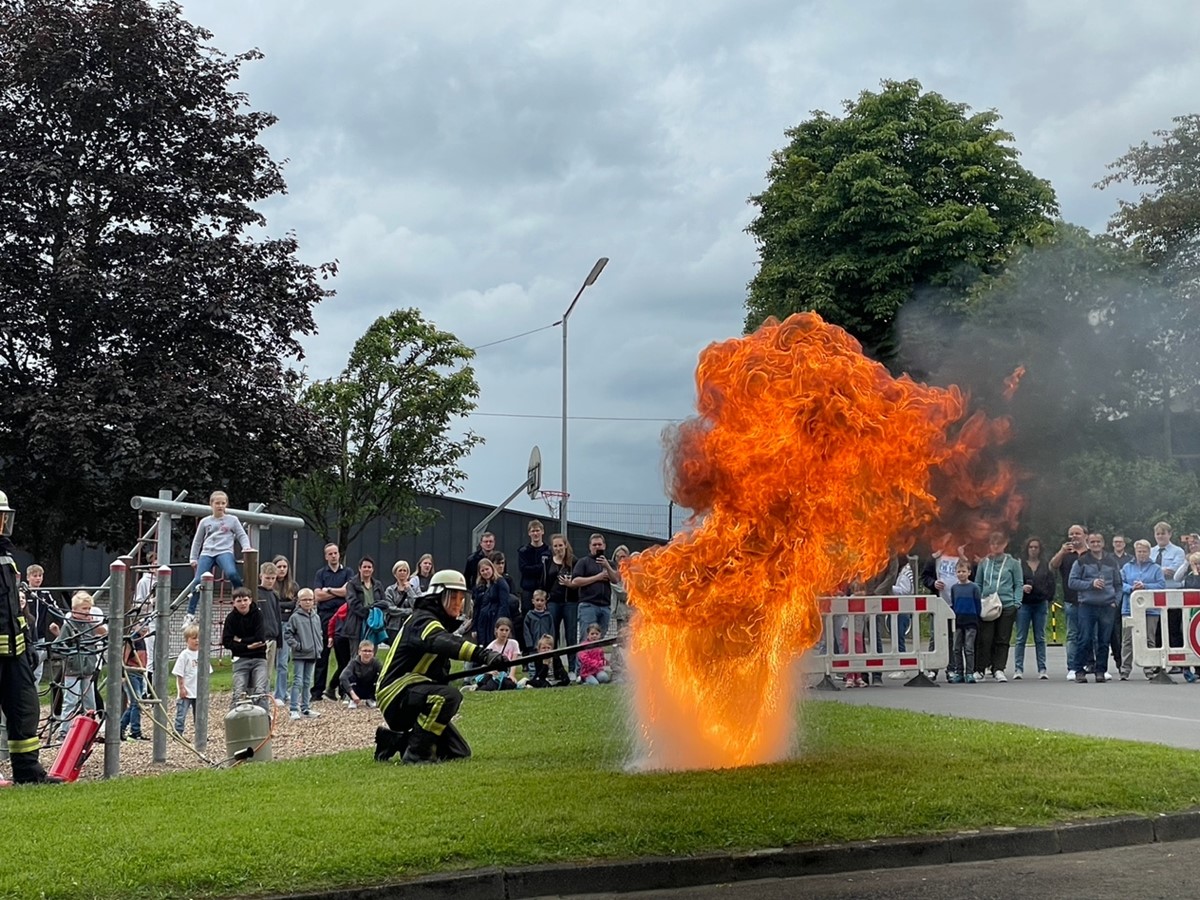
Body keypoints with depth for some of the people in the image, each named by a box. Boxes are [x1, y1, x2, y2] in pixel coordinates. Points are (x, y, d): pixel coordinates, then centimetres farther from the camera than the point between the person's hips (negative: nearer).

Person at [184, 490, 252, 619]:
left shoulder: (232, 520, 13)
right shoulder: (205, 522, 17)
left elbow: (242, 535, 13)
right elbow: (197, 541, 23)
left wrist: (246, 547, -7)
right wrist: (193, 558, 17)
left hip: (224, 552, -2)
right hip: (207, 553, 2)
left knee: (232, 574, -32)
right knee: (198, 581, -11)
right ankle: (190, 614, -3)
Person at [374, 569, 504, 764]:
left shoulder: (443, 624, 17)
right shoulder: (422, 620, -15)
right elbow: (441, 642, -38)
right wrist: (482, 654, -51)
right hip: (397, 694, -10)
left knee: (459, 753, 5)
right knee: (449, 695, -35)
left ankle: (395, 740, 15)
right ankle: (416, 752, -24)